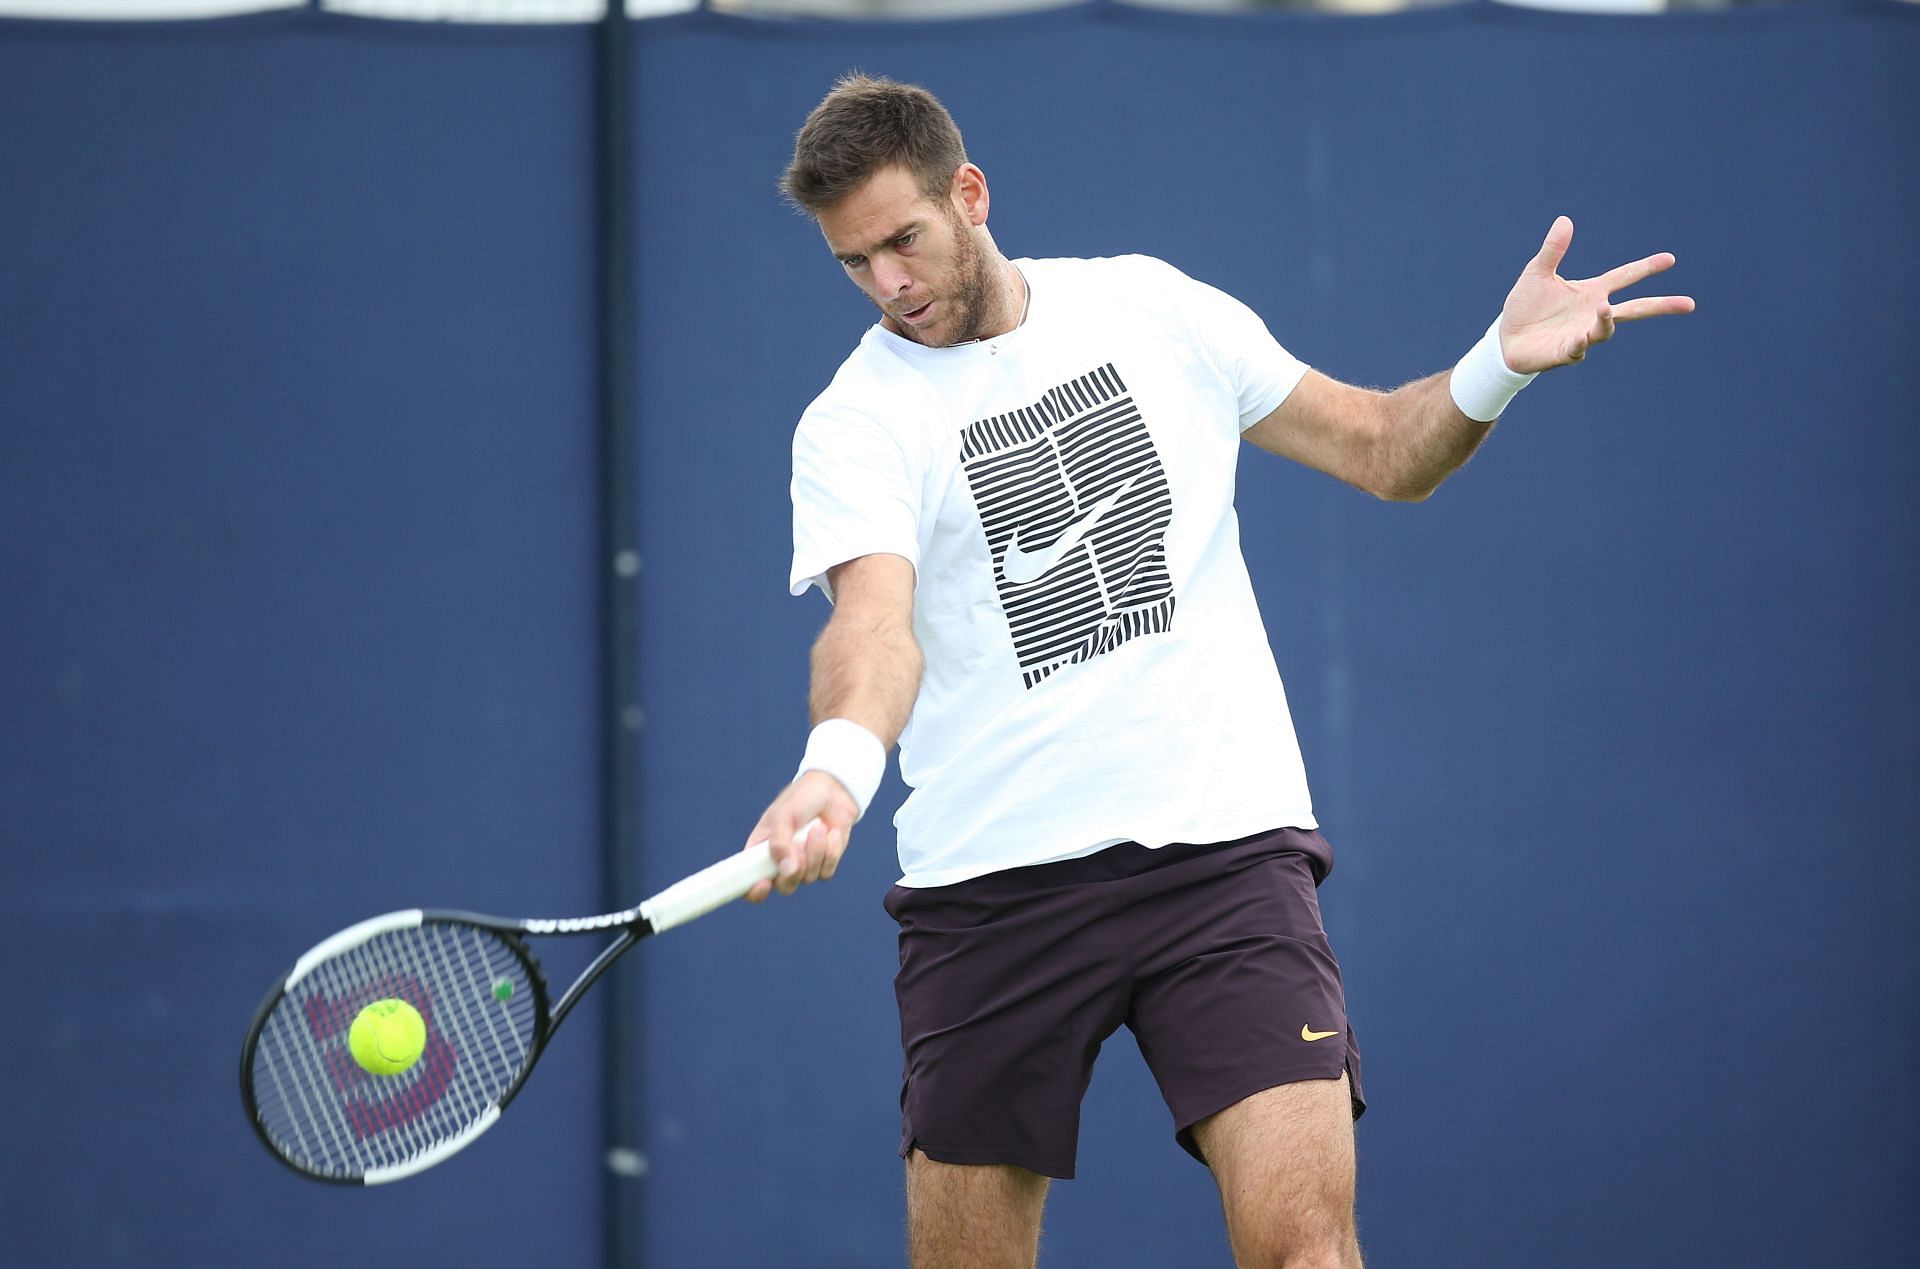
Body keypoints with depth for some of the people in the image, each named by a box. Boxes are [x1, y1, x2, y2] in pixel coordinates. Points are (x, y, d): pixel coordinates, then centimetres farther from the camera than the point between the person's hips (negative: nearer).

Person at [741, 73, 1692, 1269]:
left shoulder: (1151, 306, 9)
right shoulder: (854, 422, -1)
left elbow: (1382, 448, 15)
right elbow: (874, 618, -19)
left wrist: (1502, 363, -5)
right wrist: (836, 768, -41)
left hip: (1225, 844, 1)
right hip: (990, 885, 0)